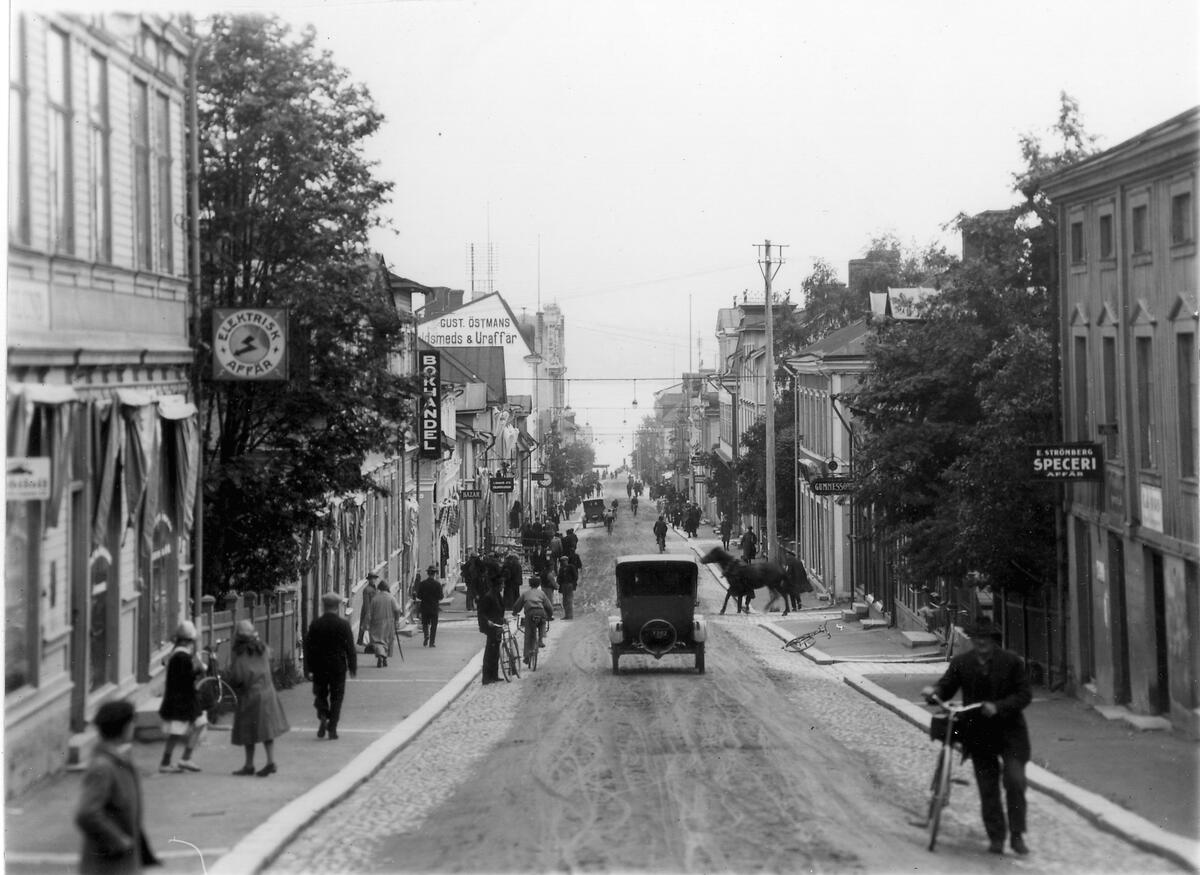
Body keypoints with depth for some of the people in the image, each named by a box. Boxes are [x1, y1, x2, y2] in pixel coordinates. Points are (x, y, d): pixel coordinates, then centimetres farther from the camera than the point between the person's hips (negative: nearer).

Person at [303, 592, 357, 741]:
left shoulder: (315, 624, -2)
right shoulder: (343, 624, -8)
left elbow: (308, 647, 0)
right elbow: (350, 647, -5)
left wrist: (307, 669, 6)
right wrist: (353, 667, 4)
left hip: (319, 667, 1)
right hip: (338, 667, -1)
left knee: (320, 694, 17)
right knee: (336, 697, 7)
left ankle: (322, 716, -8)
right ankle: (332, 729, 4)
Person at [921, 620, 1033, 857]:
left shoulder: (1012, 662, -6)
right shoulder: (961, 663, 0)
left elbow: (1024, 695, -8)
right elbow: (946, 689, 6)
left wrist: (998, 707, -22)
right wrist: (934, 691, -18)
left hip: (1009, 732, -2)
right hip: (979, 734, 2)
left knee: (1015, 781, -13)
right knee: (987, 788, 5)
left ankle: (1017, 835, -1)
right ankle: (996, 837, 14)